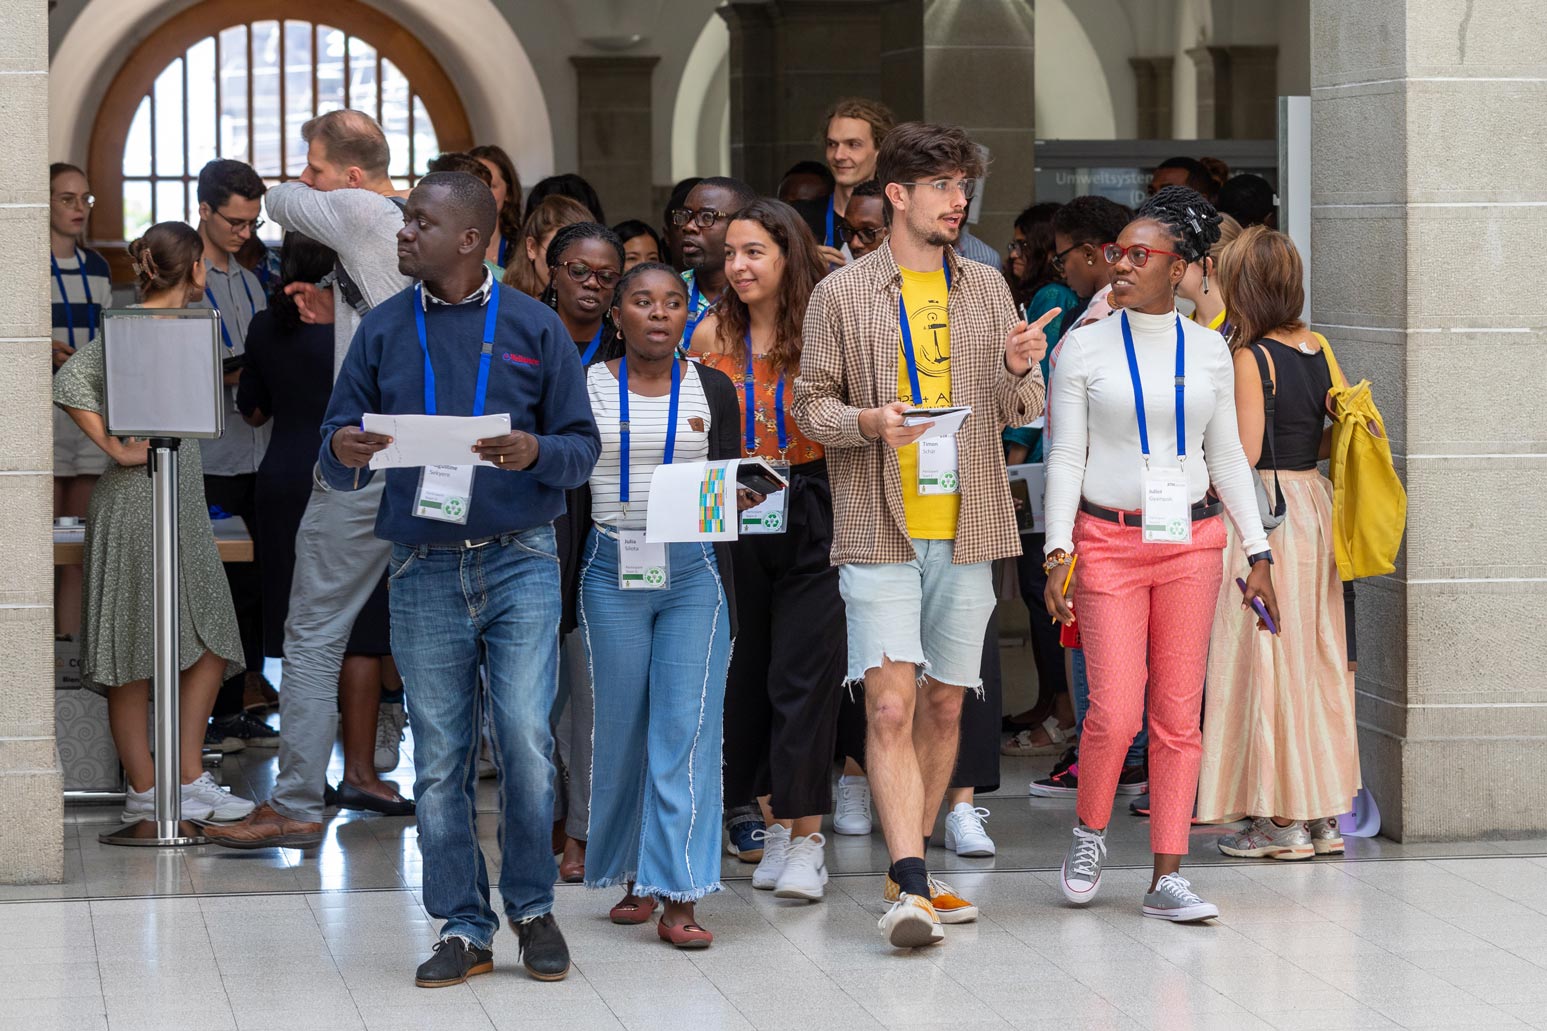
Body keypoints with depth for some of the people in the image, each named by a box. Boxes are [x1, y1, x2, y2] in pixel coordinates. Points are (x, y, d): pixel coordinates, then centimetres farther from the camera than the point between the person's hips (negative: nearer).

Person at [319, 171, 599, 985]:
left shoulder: (533, 327, 4)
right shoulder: (382, 331, 9)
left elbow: (583, 447, 4)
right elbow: (337, 465, 10)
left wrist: (535, 452, -17)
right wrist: (343, 452, -13)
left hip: (520, 561, -2)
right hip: (424, 572, 2)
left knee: (525, 739, -10)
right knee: (440, 758, 3)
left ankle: (532, 909, 7)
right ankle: (463, 928, 11)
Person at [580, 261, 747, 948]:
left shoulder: (712, 390, 7)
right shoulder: (586, 389, 4)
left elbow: (733, 488, 12)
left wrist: (737, 499, -11)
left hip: (694, 572, 0)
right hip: (612, 574, 0)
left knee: (687, 728, -7)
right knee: (621, 728, 5)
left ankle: (679, 895, -8)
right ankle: (632, 877, 21)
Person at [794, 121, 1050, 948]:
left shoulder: (987, 289, 12)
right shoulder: (841, 294, 1)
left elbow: (1020, 413, 13)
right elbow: (809, 405, 3)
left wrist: (1017, 373, -10)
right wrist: (866, 422, -17)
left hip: (965, 529, 4)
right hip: (878, 530, -4)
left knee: (943, 707, 8)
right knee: (891, 706, -14)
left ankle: (908, 871, 19)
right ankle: (910, 886, -19)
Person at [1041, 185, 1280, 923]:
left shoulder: (1208, 351, 7)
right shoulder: (1084, 348, 2)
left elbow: (1227, 458, 11)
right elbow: (1065, 456, 1)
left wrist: (1258, 554, 7)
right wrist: (1058, 553, -7)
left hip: (1190, 543, 2)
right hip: (1108, 543, -2)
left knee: (1179, 716, 0)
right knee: (1115, 712, -10)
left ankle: (1167, 878, 4)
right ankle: (1089, 833, 16)